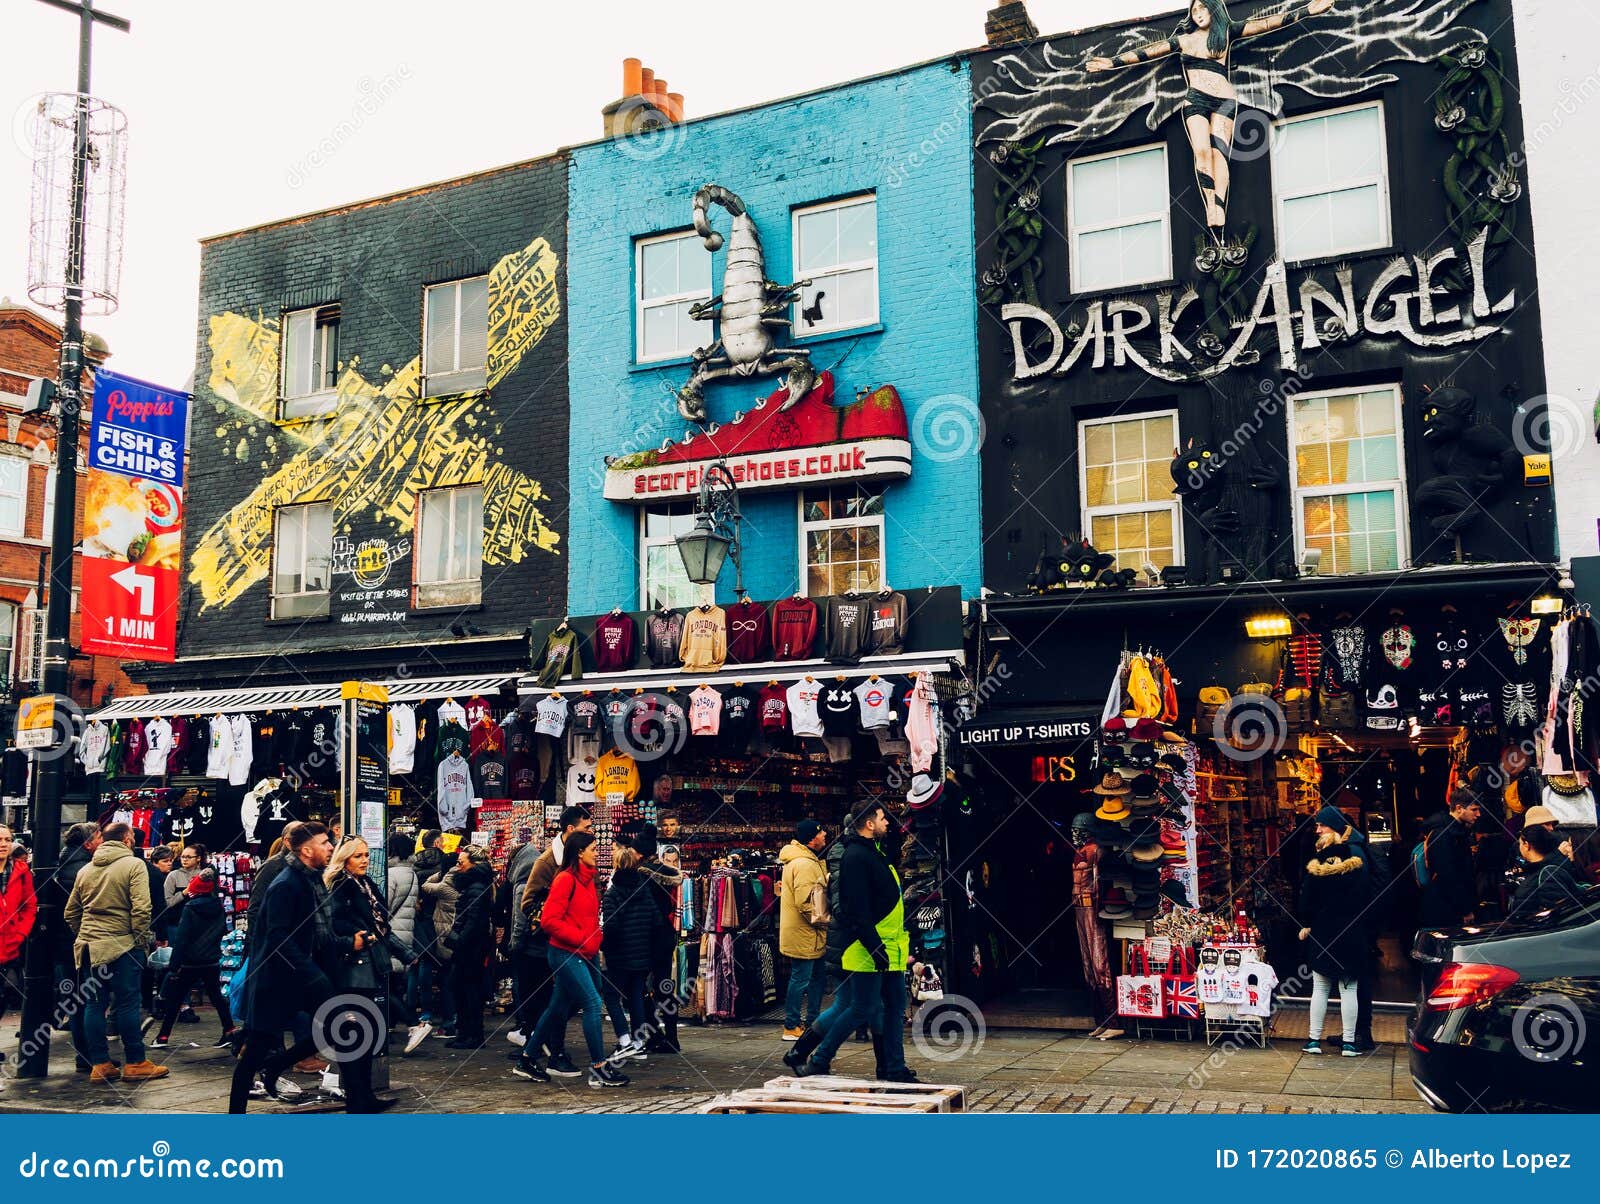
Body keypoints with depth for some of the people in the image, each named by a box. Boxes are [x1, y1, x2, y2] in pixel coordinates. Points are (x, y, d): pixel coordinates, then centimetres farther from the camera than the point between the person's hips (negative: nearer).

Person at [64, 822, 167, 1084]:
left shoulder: (85, 870, 13)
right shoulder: (133, 865, -7)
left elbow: (71, 912, 17)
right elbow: (141, 908, -15)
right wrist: (142, 940, -6)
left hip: (89, 946, 6)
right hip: (122, 945, -6)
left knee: (94, 1004, 8)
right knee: (128, 1004, 0)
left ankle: (99, 1064, 11)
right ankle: (135, 1063, 5)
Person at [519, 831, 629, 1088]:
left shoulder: (587, 879, 13)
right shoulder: (566, 879, -13)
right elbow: (549, 920, -18)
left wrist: (595, 937, 6)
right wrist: (582, 939, -17)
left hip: (583, 954, 9)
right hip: (566, 954, -9)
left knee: (559, 1008, 14)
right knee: (593, 1004, -10)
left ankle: (527, 1061, 25)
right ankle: (598, 1067, -3)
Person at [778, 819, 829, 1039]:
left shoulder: (808, 860, 15)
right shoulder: (805, 864, -20)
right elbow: (805, 902, -24)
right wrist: (824, 920, -14)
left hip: (808, 935, 11)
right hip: (803, 936, -11)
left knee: (818, 977, 17)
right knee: (801, 979, -3)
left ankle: (812, 1022, 26)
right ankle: (792, 1027, 5)